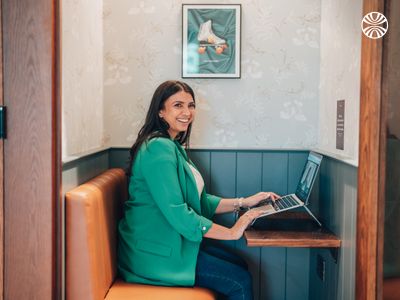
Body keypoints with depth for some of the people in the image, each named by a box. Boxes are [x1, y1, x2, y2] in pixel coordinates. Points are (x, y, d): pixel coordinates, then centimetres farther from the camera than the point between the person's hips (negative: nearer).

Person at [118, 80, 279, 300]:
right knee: (241, 281, -8)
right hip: (156, 253, -10)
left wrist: (244, 202, 4)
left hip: (171, 243, 10)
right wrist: (232, 232, -18)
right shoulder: (158, 148, -19)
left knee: (239, 265, 11)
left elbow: (201, 201, 13)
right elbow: (177, 213, -25)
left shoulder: (173, 147, 14)